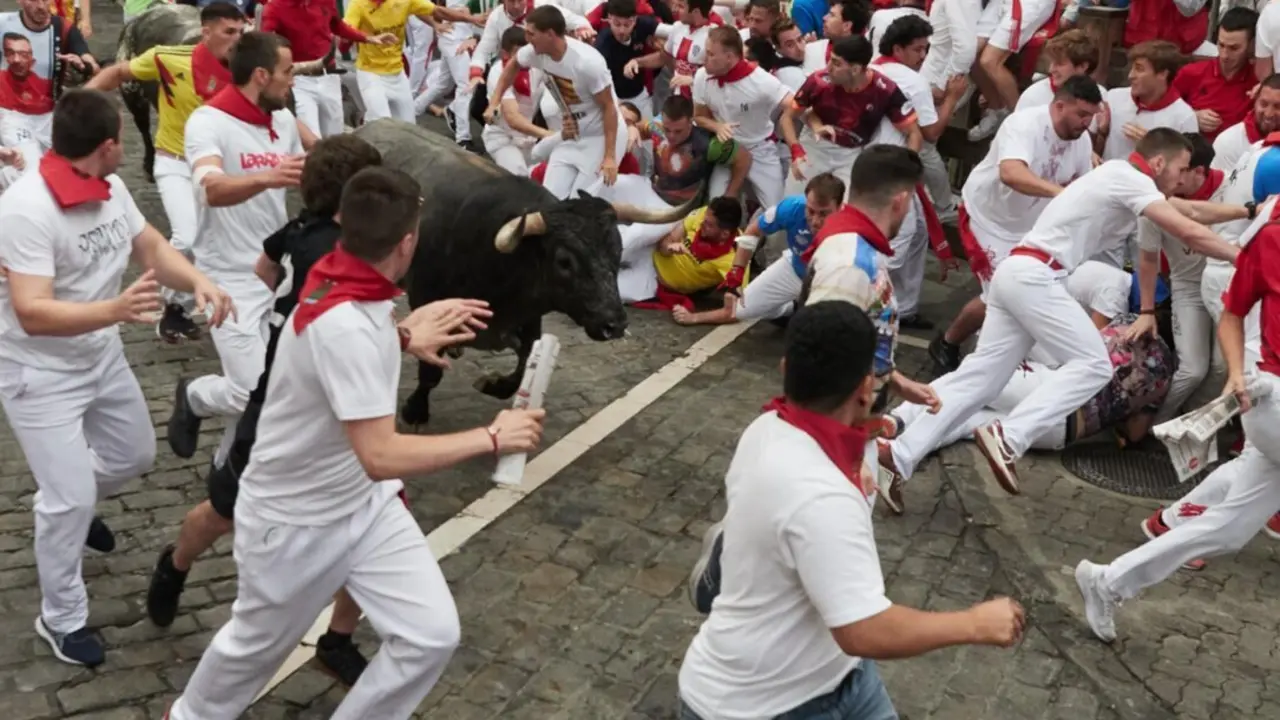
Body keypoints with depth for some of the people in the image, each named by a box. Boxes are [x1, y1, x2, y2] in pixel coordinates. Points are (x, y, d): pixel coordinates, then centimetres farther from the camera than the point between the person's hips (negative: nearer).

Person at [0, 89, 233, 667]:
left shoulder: (110, 187, -7)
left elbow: (153, 249, 2)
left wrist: (198, 280, -20)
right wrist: (116, 309, -51)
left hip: (102, 356, 8)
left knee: (135, 456, 23)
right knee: (70, 496, -5)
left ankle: (68, 504, 54)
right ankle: (61, 620, 17)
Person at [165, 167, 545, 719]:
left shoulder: (344, 281, -10)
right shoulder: (344, 326, -37)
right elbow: (381, 456, -40)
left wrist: (402, 337, 3)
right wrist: (492, 438, -32)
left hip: (364, 505, 7)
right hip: (293, 521, -7)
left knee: (431, 635, 0)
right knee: (258, 643, 21)